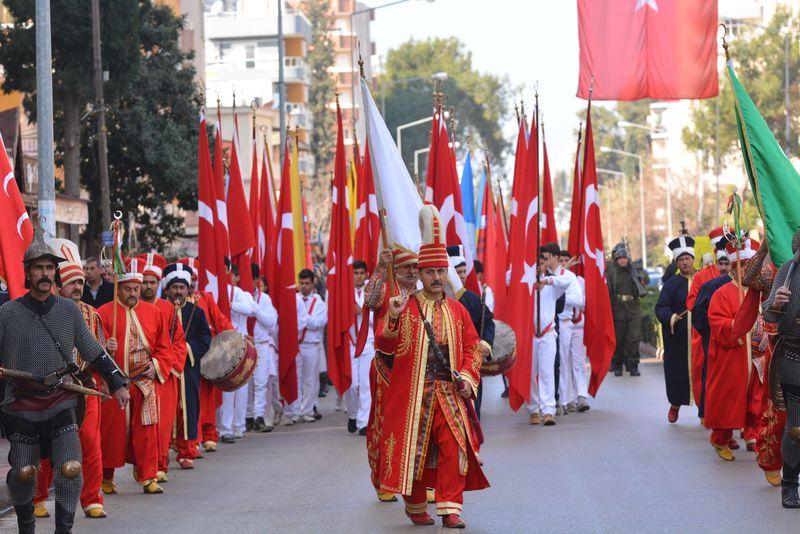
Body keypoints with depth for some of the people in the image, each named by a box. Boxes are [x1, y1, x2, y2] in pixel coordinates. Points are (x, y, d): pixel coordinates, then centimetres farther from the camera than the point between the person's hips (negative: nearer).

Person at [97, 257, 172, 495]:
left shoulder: (153, 312, 9)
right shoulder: (104, 313, -1)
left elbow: (164, 347, 12)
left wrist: (156, 366, -3)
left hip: (144, 383, 2)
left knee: (146, 431, 1)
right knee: (112, 431, 3)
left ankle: (149, 477, 6)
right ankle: (106, 478, 16)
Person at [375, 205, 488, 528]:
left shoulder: (457, 311, 10)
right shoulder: (404, 307, -1)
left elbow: (472, 348, 14)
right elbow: (386, 346, -8)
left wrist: (468, 378, -2)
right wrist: (392, 319, -27)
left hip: (450, 393, 2)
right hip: (413, 393, -2)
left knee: (454, 448, -8)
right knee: (414, 450, 3)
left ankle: (450, 508, -5)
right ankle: (416, 506, 19)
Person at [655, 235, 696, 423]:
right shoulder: (671, 284, 4)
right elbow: (661, 307, -4)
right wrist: (670, 317, -24)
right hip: (678, 338, -1)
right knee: (678, 370, 3)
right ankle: (675, 404, 24)